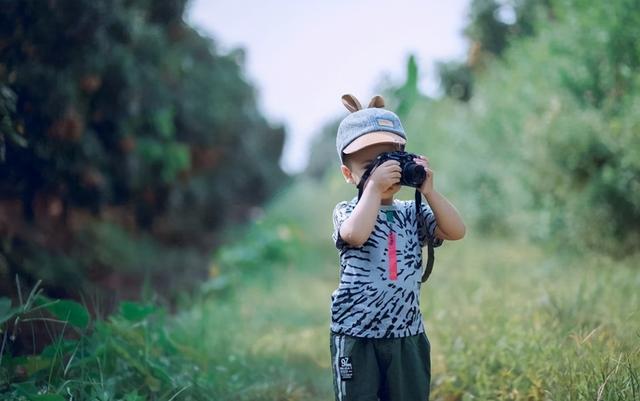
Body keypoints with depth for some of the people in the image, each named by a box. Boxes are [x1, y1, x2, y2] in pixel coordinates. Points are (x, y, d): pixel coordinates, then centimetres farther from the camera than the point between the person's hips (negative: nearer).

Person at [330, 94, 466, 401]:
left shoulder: (412, 213, 6)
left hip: (407, 335, 4)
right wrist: (374, 188, -25)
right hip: (356, 335, -4)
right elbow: (355, 234, -28)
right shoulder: (347, 211, -5)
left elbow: (456, 231, -6)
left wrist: (428, 191, -12)